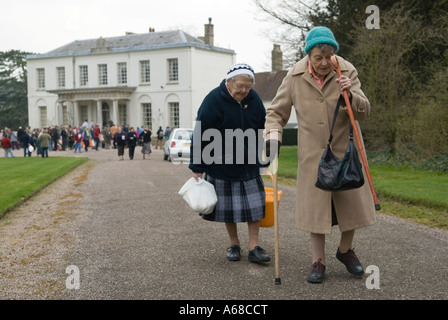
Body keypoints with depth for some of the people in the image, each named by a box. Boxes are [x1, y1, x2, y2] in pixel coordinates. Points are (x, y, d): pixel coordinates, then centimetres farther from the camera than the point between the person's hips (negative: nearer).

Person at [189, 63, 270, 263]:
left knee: (254, 204, 0)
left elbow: (262, 132, 12)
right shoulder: (214, 100, -13)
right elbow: (200, 136, -11)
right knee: (228, 206, 7)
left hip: (249, 165, 3)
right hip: (221, 166, -3)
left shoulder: (254, 100, 0)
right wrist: (197, 168, -12)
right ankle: (234, 245, 24)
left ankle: (254, 248, 8)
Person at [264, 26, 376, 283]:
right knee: (314, 205, 2)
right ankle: (319, 261, 16)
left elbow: (365, 111, -8)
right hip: (313, 153, 0)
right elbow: (277, 111, 3)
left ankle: (346, 250, 32)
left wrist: (350, 96, -27)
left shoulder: (347, 71, -6)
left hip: (345, 149, 0)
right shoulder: (296, 76, -5)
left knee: (352, 201, 7)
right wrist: (273, 134, -15)